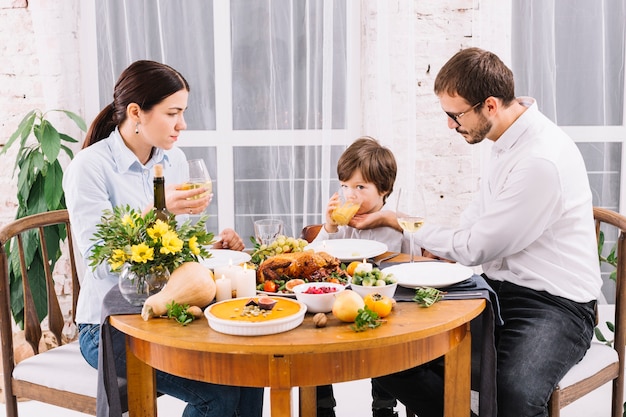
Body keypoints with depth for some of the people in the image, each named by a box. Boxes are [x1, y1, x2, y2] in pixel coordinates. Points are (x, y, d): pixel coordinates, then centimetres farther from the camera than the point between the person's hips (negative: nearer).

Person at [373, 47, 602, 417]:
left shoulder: (542, 160, -22)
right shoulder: (510, 141, 8)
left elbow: (476, 248, -14)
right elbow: (476, 224, 19)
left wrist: (419, 231, 1)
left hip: (555, 303, -8)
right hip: (501, 289, 8)